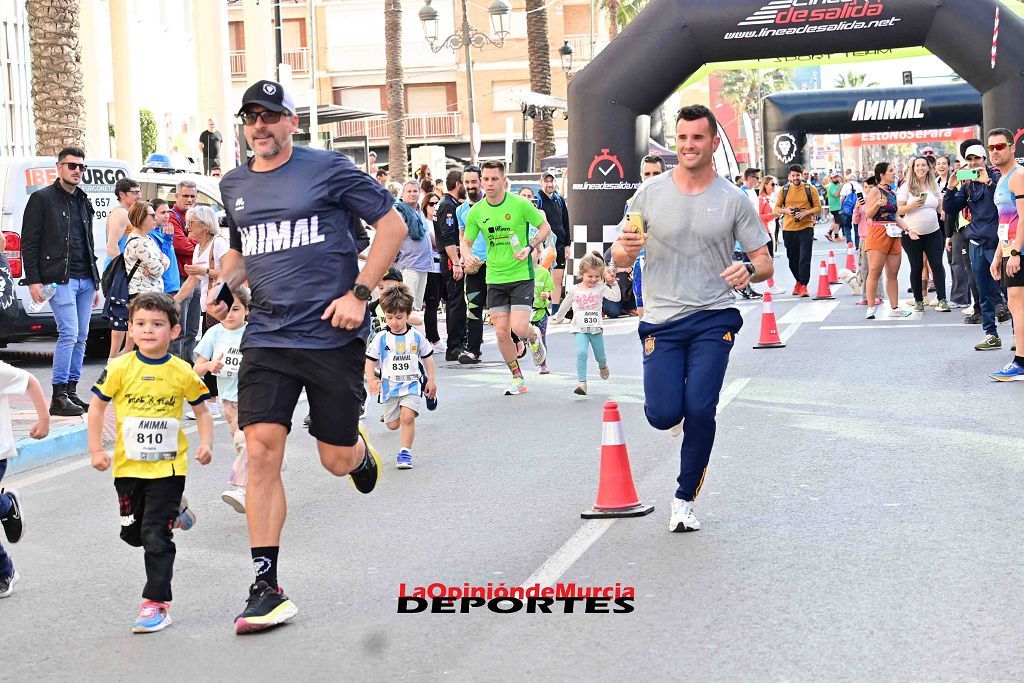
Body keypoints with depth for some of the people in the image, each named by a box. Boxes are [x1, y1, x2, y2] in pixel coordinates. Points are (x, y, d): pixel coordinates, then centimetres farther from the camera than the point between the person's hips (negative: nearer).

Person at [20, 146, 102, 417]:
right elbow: (29, 242, -4)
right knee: (69, 333, -14)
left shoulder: (83, 202, 20)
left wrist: (95, 283, 20)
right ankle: (58, 398, -10)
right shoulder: (42, 199, 0)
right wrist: (33, 280, -11)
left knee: (81, 338, 6)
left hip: (85, 280, 7)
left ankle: (71, 392, 13)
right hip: (60, 279, -7)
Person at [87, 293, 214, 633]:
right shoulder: (120, 368, -6)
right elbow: (97, 406, 3)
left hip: (168, 466, -2)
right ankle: (172, 510, 44)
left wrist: (206, 443, -9)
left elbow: (201, 412, 7)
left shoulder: (182, 372, -6)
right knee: (132, 534, 14)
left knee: (156, 536, -7)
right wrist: (96, 449, -3)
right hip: (128, 465, 3)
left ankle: (157, 603, 2)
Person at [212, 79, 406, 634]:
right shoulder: (233, 185, 12)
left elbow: (392, 224, -1)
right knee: (260, 450, -11)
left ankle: (361, 452, 45)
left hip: (332, 334, -3)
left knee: (337, 461, 4)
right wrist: (224, 286, 7)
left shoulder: (328, 169, -3)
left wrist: (359, 294, -10)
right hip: (266, 338, 4)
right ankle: (266, 587, -5)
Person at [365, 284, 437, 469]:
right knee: (393, 425, 10)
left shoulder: (416, 336, -2)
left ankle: (405, 452, -9)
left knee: (407, 417, -20)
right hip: (389, 385, 1)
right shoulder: (381, 338, -5)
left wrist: (431, 380, 7)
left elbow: (427, 357, 10)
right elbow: (369, 360, -2)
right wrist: (371, 380, -17)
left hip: (412, 384, -1)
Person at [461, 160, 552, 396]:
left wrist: (529, 248, -14)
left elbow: (545, 227, 1)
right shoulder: (476, 212, 0)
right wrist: (466, 254, -13)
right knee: (501, 332, 1)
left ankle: (534, 336, 25)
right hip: (495, 278, 3)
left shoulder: (520, 204, -9)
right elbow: (466, 241, 10)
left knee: (519, 328, -14)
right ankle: (517, 378, 19)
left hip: (521, 275, -3)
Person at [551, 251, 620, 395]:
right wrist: (558, 318, 26)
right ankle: (581, 382, -19)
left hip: (596, 328, 1)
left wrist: (613, 283, -19)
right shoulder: (574, 290, 0)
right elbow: (565, 306, 15)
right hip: (580, 329, -1)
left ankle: (603, 366, 53)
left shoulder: (600, 288, -1)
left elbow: (616, 297, -12)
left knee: (600, 355, 15)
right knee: (581, 353, -22)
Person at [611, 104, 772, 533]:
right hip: (661, 320, 1)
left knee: (700, 411, -12)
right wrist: (626, 249, -17)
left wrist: (748, 271, -19)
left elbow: (765, 263, 5)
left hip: (713, 319, -1)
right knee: (663, 415, -8)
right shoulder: (650, 194, 3)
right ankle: (675, 397, 32)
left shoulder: (733, 200, 2)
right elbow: (619, 258, 7)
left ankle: (685, 499, 9)